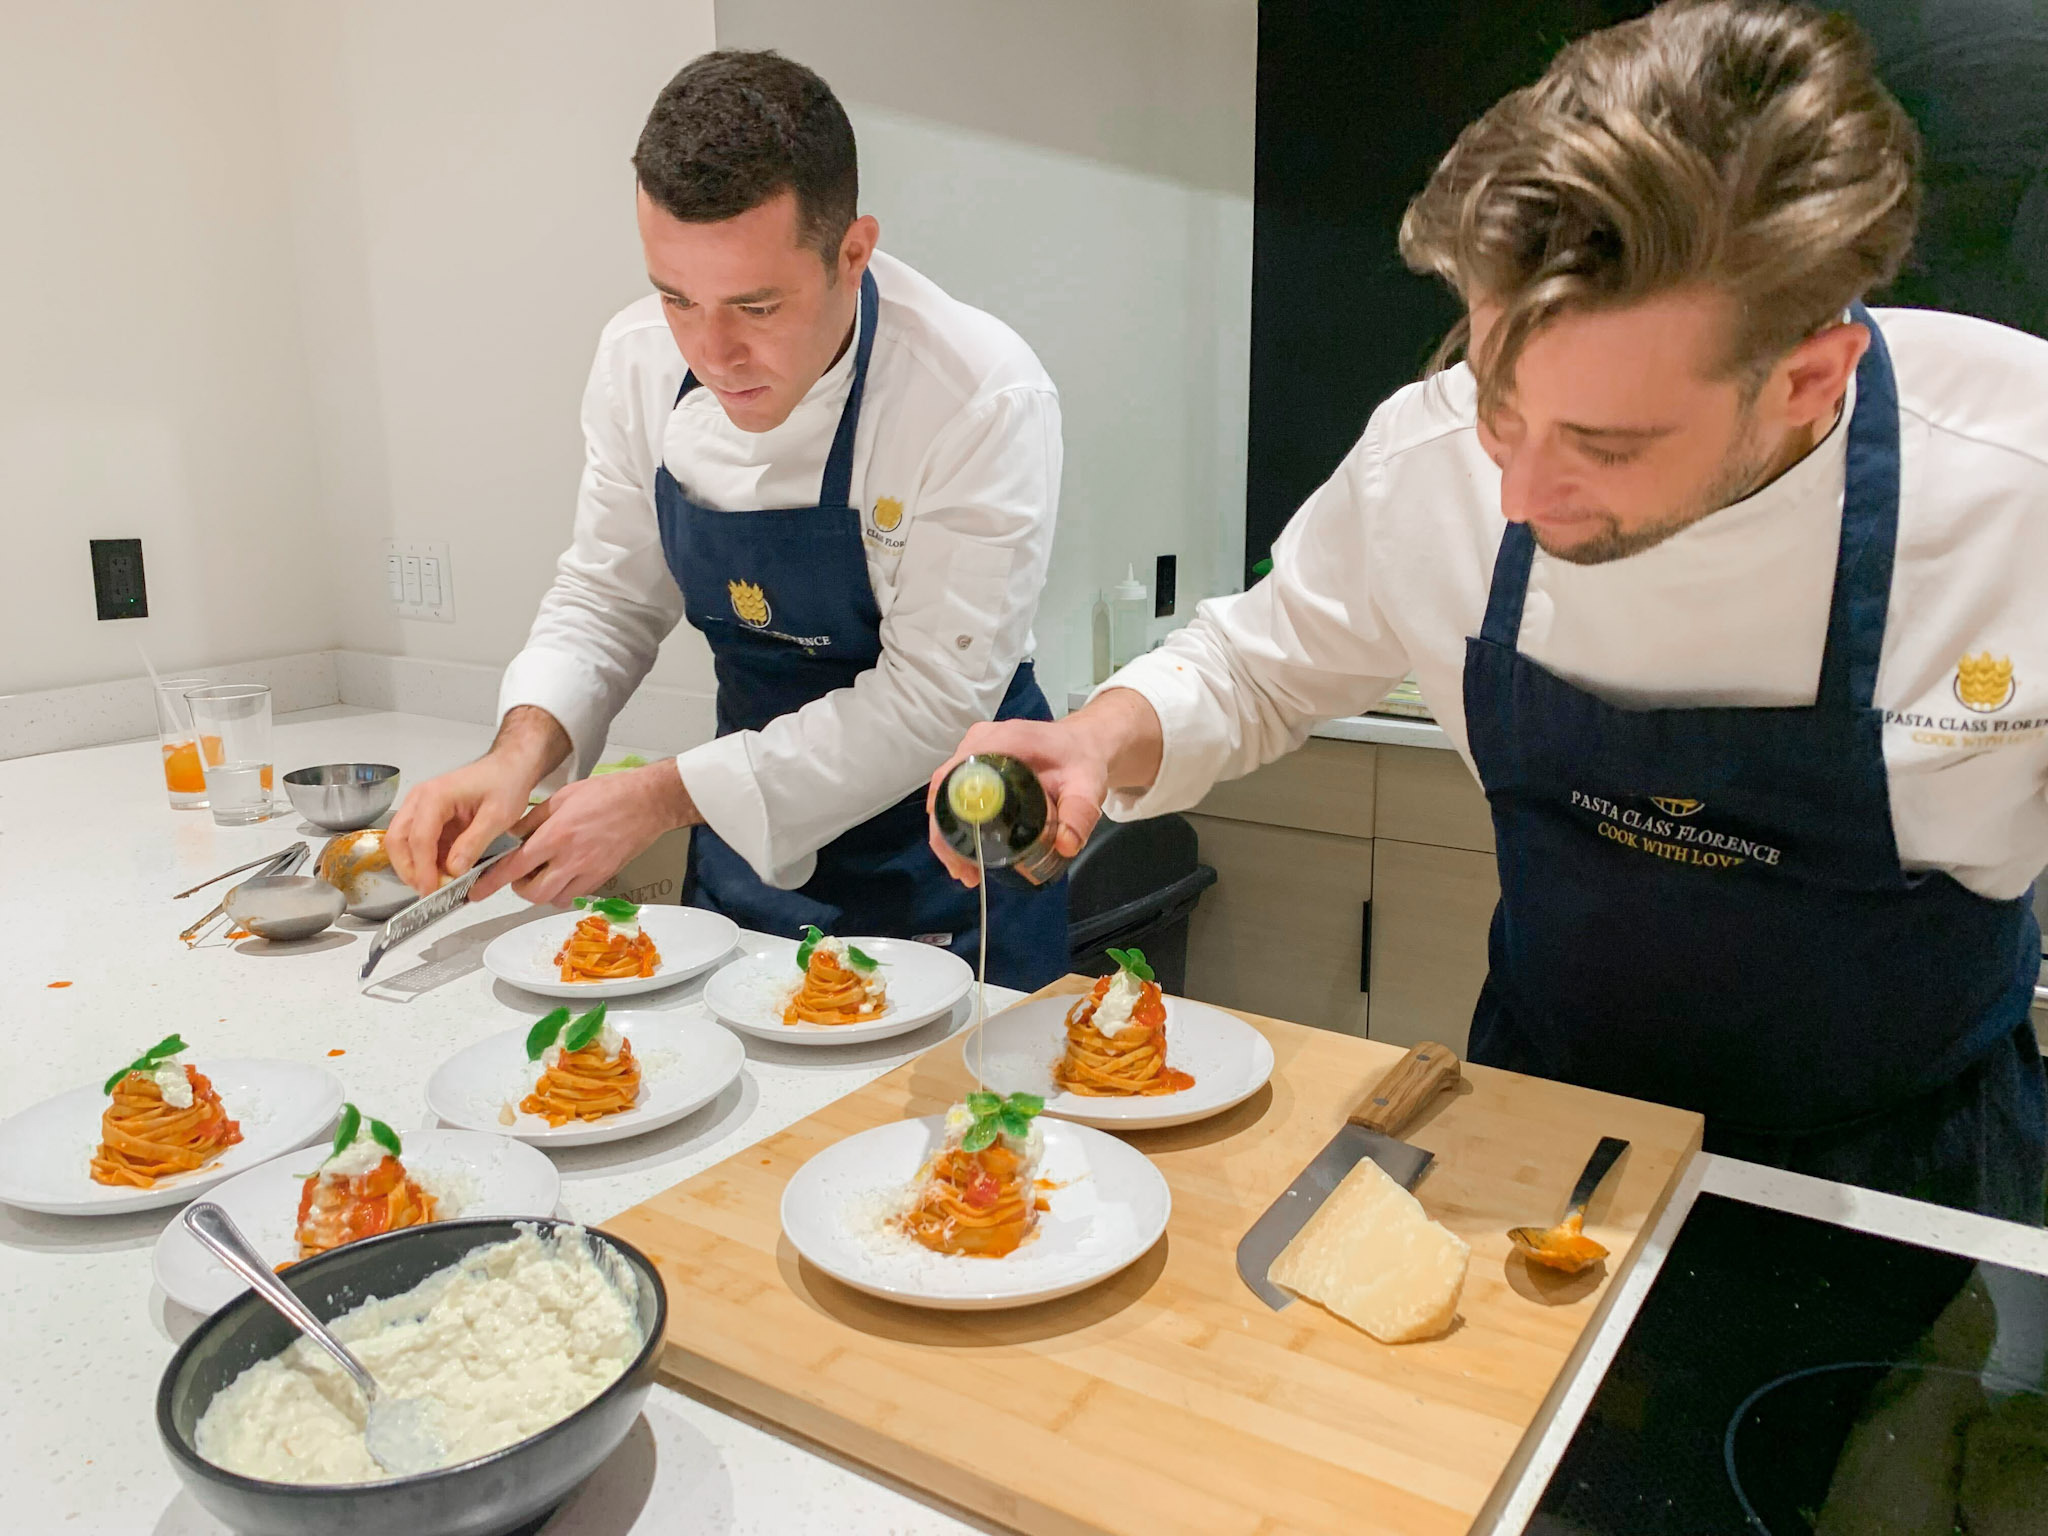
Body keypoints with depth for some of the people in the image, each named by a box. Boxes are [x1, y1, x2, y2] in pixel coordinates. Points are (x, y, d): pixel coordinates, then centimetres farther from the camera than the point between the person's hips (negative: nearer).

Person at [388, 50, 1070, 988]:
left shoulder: (985, 400, -25)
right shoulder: (639, 361, -9)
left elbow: (928, 700, -24)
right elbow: (609, 596, 1)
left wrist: (663, 798, -25)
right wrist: (523, 751, -18)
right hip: (746, 848, 5)